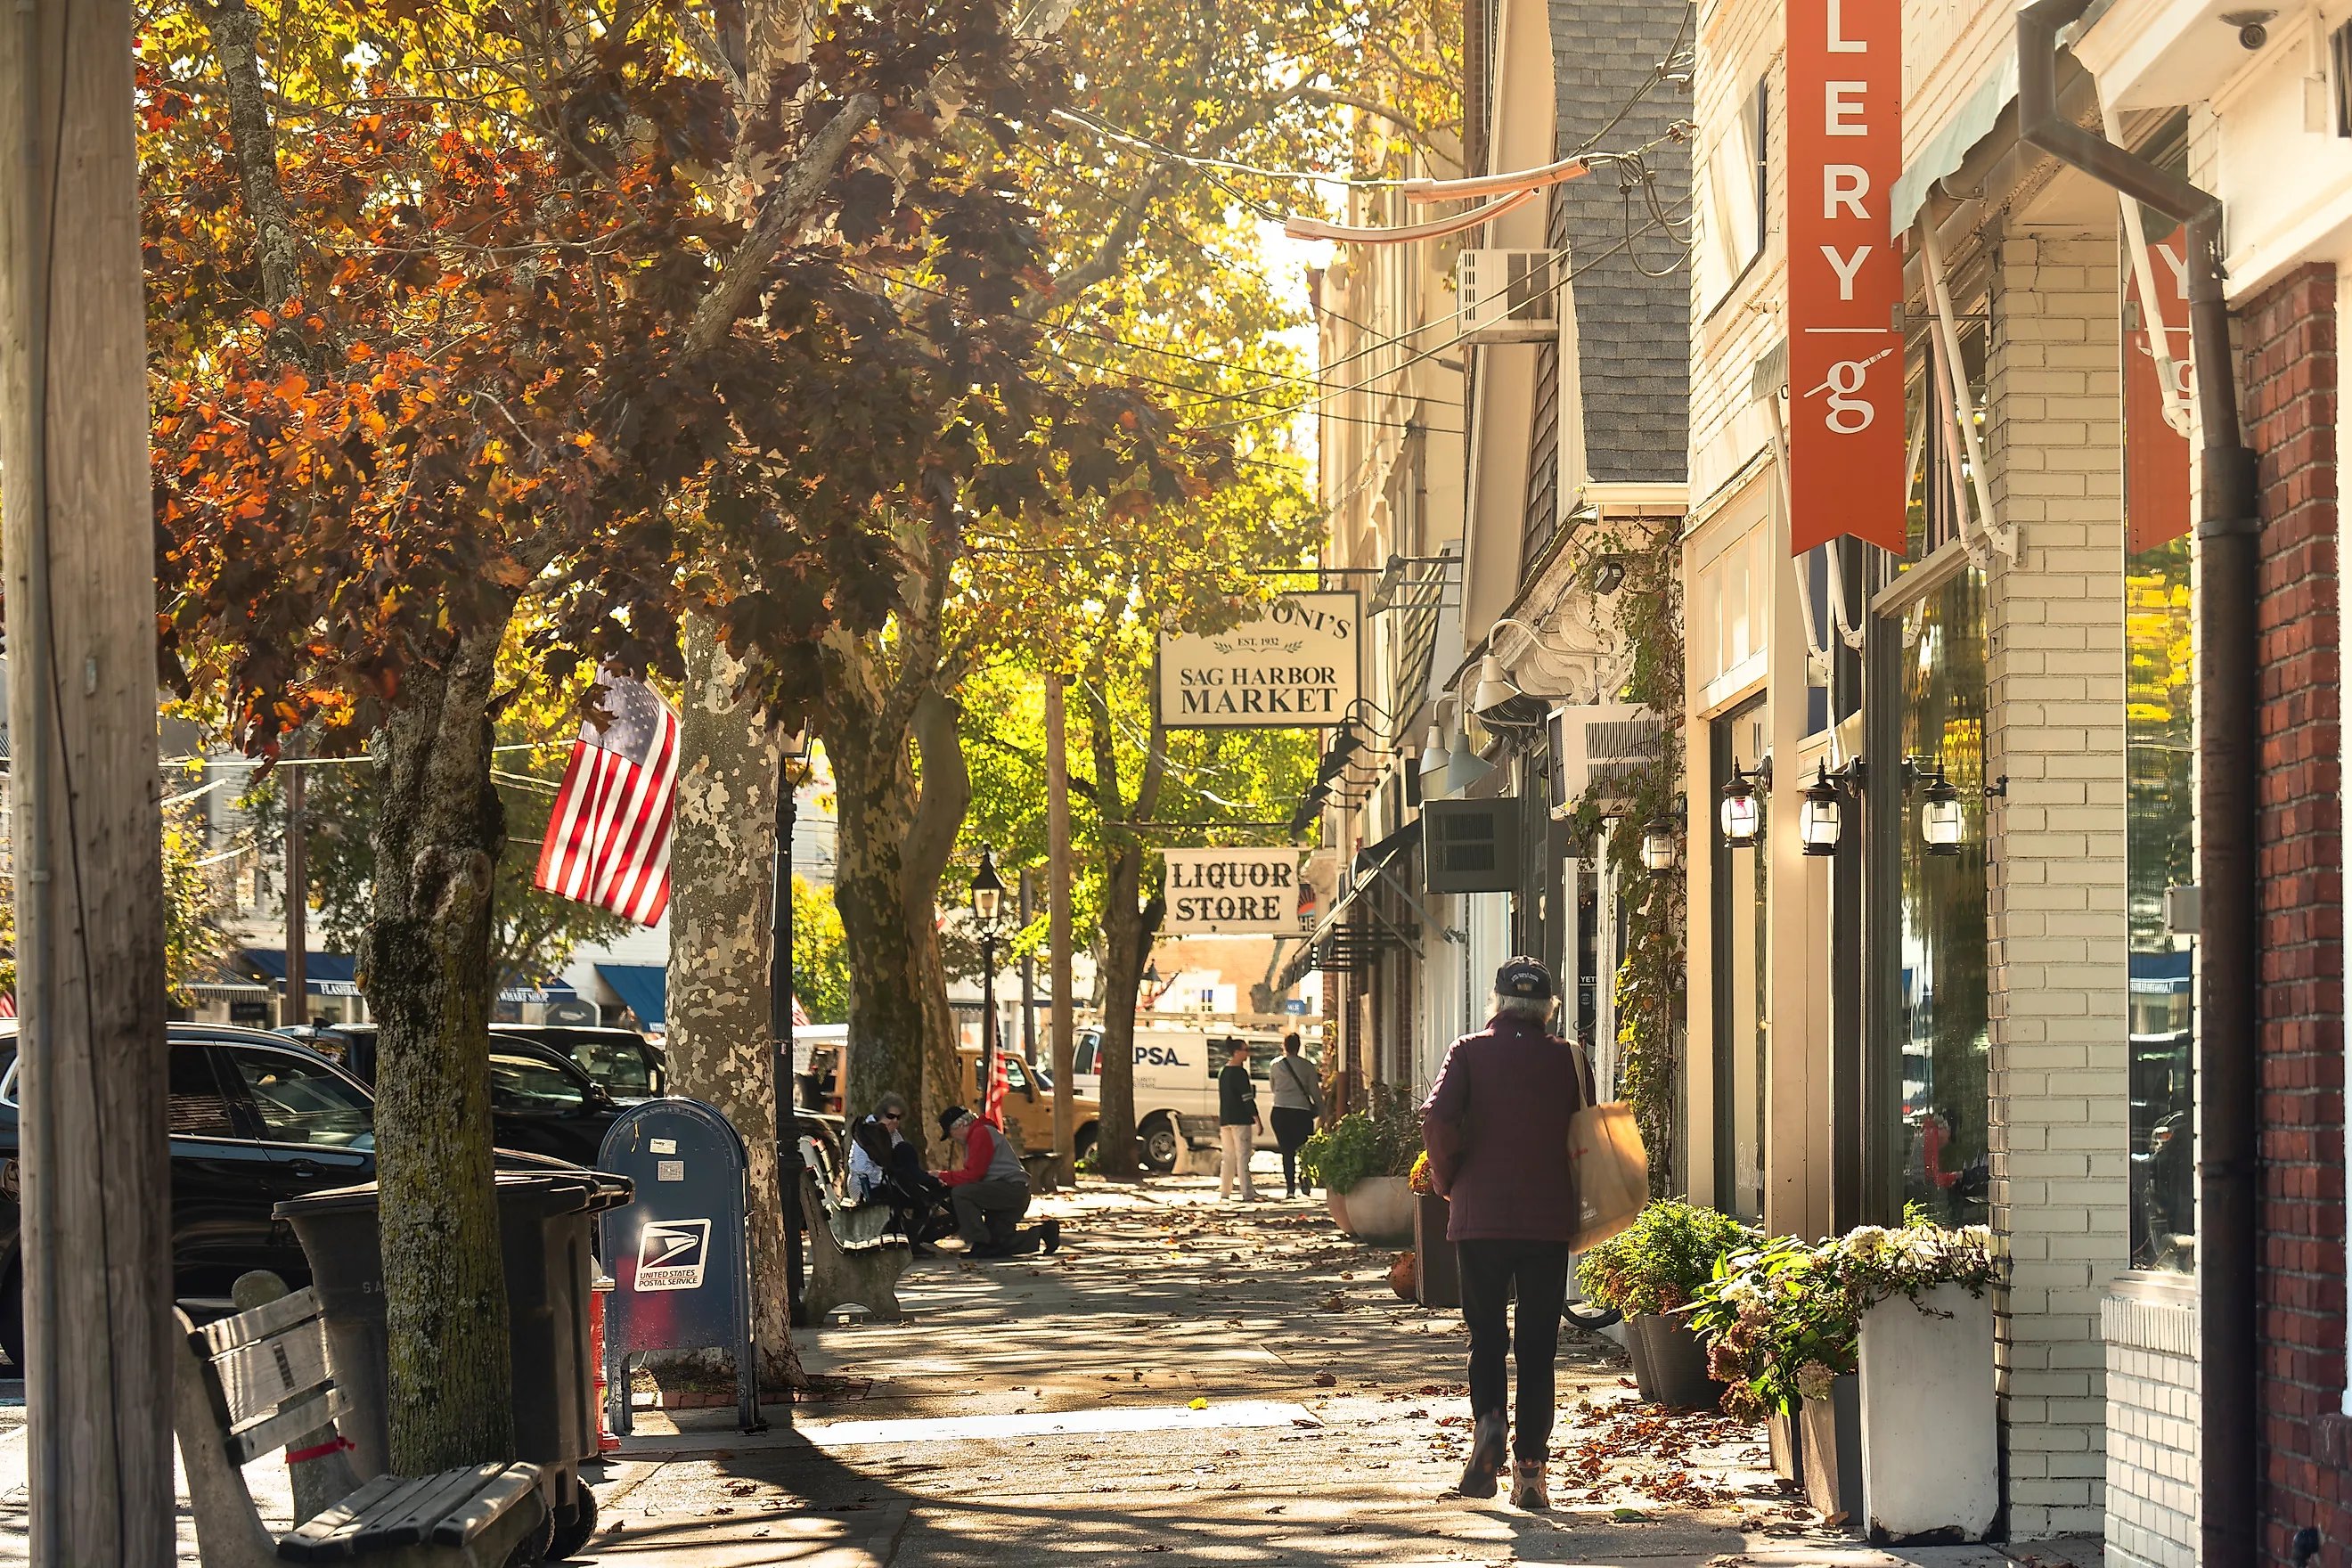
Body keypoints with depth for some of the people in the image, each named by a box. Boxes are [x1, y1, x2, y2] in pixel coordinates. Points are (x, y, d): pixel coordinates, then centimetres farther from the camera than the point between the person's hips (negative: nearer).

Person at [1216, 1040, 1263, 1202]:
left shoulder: (1223, 1072, 14)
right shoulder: (1240, 1073, -12)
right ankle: (1247, 1194, -12)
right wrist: (1257, 1119, -12)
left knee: (1229, 1157, 13)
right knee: (1243, 1156, -9)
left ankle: (1224, 1193, 13)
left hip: (1225, 1120, 8)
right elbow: (1247, 1098, -15)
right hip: (1240, 1119, -8)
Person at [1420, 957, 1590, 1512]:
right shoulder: (1567, 1057, 2)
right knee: (1537, 1345, 6)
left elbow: (1437, 1119, -12)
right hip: (1550, 1220, 0)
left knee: (1486, 1335, 13)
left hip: (1479, 1216, 0)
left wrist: (1447, 1181, 3)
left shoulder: (1469, 1051, 0)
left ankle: (1487, 1420, -14)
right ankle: (1530, 1471, 2)